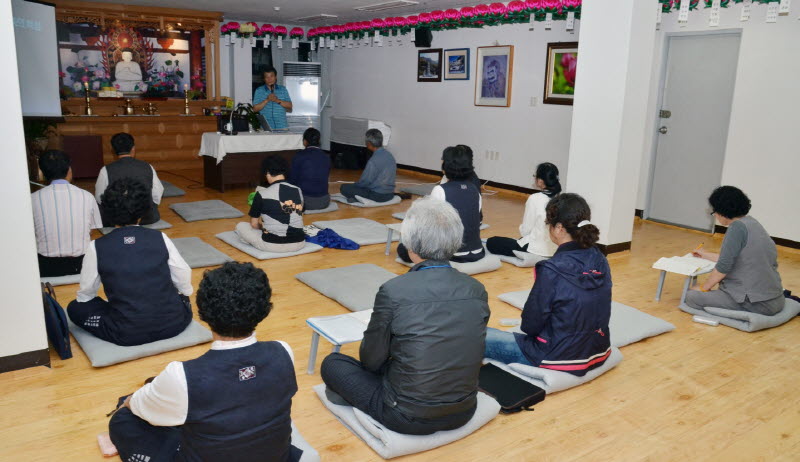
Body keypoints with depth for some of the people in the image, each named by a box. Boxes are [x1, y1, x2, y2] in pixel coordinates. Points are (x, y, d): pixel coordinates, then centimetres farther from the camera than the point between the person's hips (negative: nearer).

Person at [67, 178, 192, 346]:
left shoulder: (97, 247, -8)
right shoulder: (160, 238, -6)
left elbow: (86, 294, 3)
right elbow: (184, 280, 0)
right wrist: (184, 295, 22)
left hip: (128, 335, -3)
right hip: (172, 325, 3)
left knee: (75, 308, 18)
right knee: (182, 297, 35)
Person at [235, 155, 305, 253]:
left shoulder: (261, 194, -11)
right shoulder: (298, 191, 0)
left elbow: (254, 224, -1)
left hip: (272, 245, -4)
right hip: (298, 244, 4)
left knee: (241, 226, 20)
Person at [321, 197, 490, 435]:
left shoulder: (393, 291, -21)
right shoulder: (477, 290, -8)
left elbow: (371, 360, -9)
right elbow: (465, 353, 7)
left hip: (410, 418, -5)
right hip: (463, 413, 5)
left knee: (332, 363, 14)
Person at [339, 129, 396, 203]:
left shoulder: (373, 161, -22)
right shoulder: (390, 155, 1)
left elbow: (365, 181, -17)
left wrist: (354, 185, 5)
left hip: (378, 196, -8)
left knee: (344, 187, -4)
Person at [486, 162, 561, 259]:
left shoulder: (535, 199, -19)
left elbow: (525, 231, -14)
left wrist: (522, 227, 8)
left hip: (537, 250, -8)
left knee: (491, 242, 6)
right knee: (522, 240, 38)